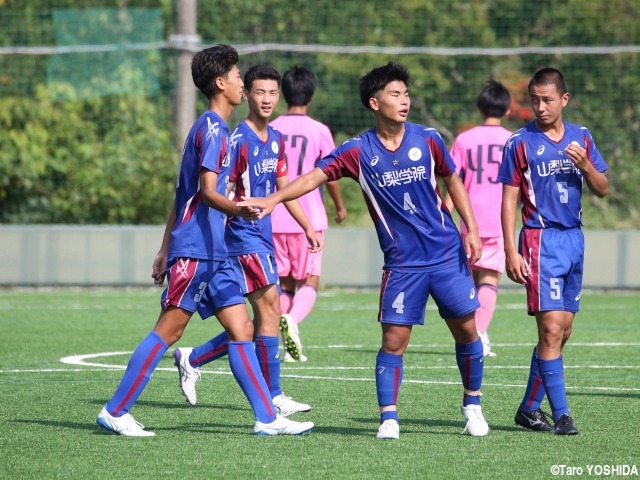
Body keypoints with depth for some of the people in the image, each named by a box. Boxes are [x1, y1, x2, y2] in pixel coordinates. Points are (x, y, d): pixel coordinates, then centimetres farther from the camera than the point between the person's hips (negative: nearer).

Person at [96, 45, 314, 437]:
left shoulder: (215, 128, 21)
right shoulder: (212, 128, -10)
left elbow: (185, 194, 24)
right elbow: (207, 191, -20)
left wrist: (165, 250, 27)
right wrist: (238, 209, -39)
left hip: (214, 253, 10)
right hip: (195, 250, -10)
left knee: (242, 328, 4)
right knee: (169, 330, -8)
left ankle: (267, 417, 2)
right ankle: (115, 412, -4)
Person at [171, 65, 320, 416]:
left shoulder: (276, 140, 12)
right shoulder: (239, 141, -13)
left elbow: (284, 188, 23)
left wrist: (308, 227, 23)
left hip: (262, 237, 9)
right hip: (243, 234, -9)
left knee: (262, 318, 8)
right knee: (270, 306, -11)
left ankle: (191, 359, 18)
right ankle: (272, 398, -7)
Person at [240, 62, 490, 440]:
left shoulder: (427, 139, -2)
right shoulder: (359, 151, -7)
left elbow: (452, 180, 11)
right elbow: (315, 176, -13)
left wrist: (472, 229, 5)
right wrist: (273, 199, -28)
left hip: (447, 254, 2)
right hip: (402, 264, -1)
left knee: (466, 330, 6)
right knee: (393, 340, -7)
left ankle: (473, 405, 25)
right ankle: (389, 418, 1)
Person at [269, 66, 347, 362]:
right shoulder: (319, 131, -4)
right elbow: (330, 175, 1)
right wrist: (340, 206, 18)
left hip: (274, 219, 3)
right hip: (309, 219, -3)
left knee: (284, 284, 12)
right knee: (309, 282, 2)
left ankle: (291, 348, 4)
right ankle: (293, 320, -28)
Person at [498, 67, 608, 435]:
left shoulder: (581, 138, 10)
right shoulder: (520, 143, -3)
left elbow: (603, 190, 11)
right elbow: (509, 201, -2)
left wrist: (584, 164, -9)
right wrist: (511, 252, -9)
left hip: (574, 238, 5)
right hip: (541, 240, -5)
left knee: (564, 329, 7)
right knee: (551, 328, -12)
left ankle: (530, 408, 17)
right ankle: (561, 414, -11)